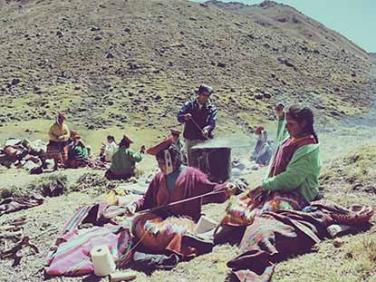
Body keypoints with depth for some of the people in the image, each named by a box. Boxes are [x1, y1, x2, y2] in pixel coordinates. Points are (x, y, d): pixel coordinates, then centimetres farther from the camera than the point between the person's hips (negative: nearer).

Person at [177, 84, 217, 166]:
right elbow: (179, 117, -4)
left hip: (205, 140, -1)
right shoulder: (189, 105, 5)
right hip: (190, 140, 1)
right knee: (191, 164, 8)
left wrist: (207, 129, -30)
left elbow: (212, 123, -7)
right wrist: (185, 117, -28)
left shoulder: (211, 108, 3)